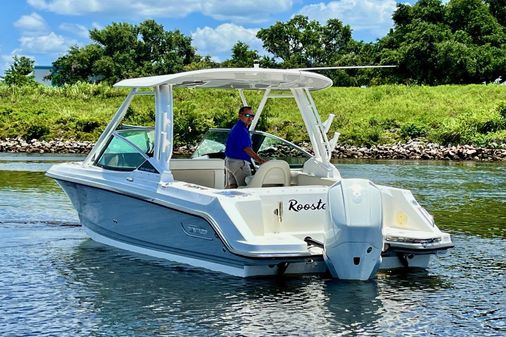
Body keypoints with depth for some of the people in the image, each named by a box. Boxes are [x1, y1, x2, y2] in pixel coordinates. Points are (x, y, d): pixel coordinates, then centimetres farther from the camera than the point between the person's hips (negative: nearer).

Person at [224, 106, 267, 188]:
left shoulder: (236, 127, 16)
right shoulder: (242, 130, -18)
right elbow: (247, 150, -24)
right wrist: (261, 161, -26)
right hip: (238, 163, -11)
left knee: (231, 187, 13)